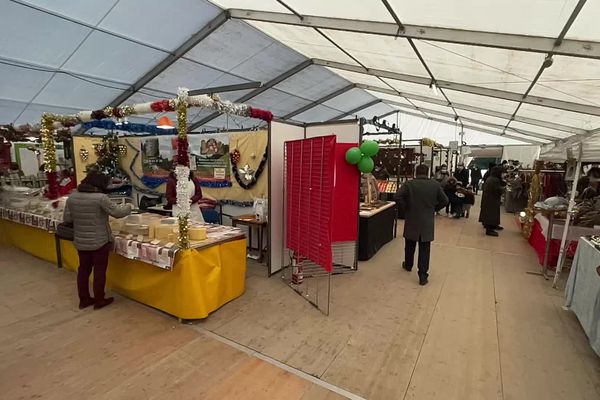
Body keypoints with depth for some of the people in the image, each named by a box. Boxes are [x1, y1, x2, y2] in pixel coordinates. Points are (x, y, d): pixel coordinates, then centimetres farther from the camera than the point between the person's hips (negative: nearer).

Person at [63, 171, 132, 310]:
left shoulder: (72, 197, -1)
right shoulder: (100, 197, -19)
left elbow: (66, 219, 4)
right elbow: (118, 213, -13)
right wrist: (128, 207, 5)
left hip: (80, 242, 6)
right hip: (99, 242, -5)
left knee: (83, 269, 18)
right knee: (99, 271, 9)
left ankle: (84, 300, 32)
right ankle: (99, 301, 22)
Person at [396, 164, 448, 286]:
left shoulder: (409, 184, -9)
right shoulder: (435, 185, -2)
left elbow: (398, 196, -20)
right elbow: (444, 200, 1)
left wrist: (406, 207, -6)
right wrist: (434, 209, 12)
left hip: (412, 220, 0)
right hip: (427, 222, 1)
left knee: (410, 245, 19)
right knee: (424, 249, 5)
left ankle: (408, 265, 40)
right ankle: (423, 276, 5)